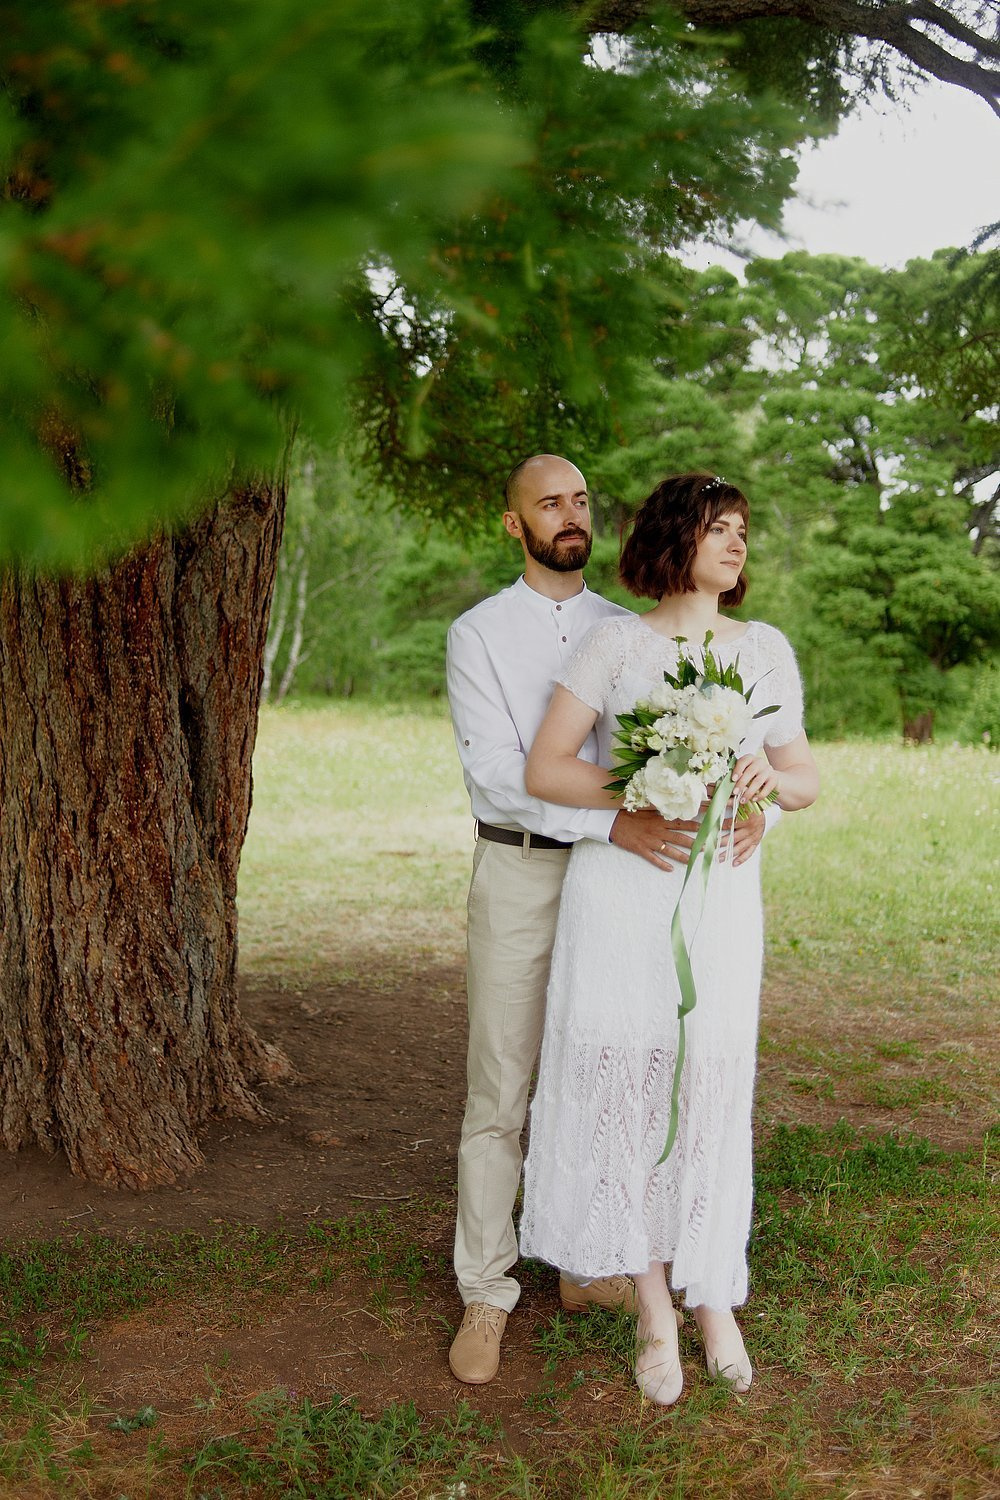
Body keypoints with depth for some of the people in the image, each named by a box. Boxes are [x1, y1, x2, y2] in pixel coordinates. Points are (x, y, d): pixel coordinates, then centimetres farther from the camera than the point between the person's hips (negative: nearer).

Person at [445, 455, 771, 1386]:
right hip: (519, 874, -4)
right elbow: (495, 771, -16)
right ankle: (484, 1297, 11)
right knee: (500, 1093, 0)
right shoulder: (479, 635, -4)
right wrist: (613, 822, -29)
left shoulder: (629, 632, 9)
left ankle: (586, 1267, 27)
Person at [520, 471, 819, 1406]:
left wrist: (771, 778, -12)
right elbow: (542, 770, -5)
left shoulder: (767, 650, 8)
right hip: (619, 889, -2)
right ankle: (654, 1309, 18)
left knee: (710, 1088, 5)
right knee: (623, 1083, 1)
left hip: (720, 896, 2)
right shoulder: (616, 642, -1)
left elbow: (806, 782, 12)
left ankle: (712, 1295, 26)